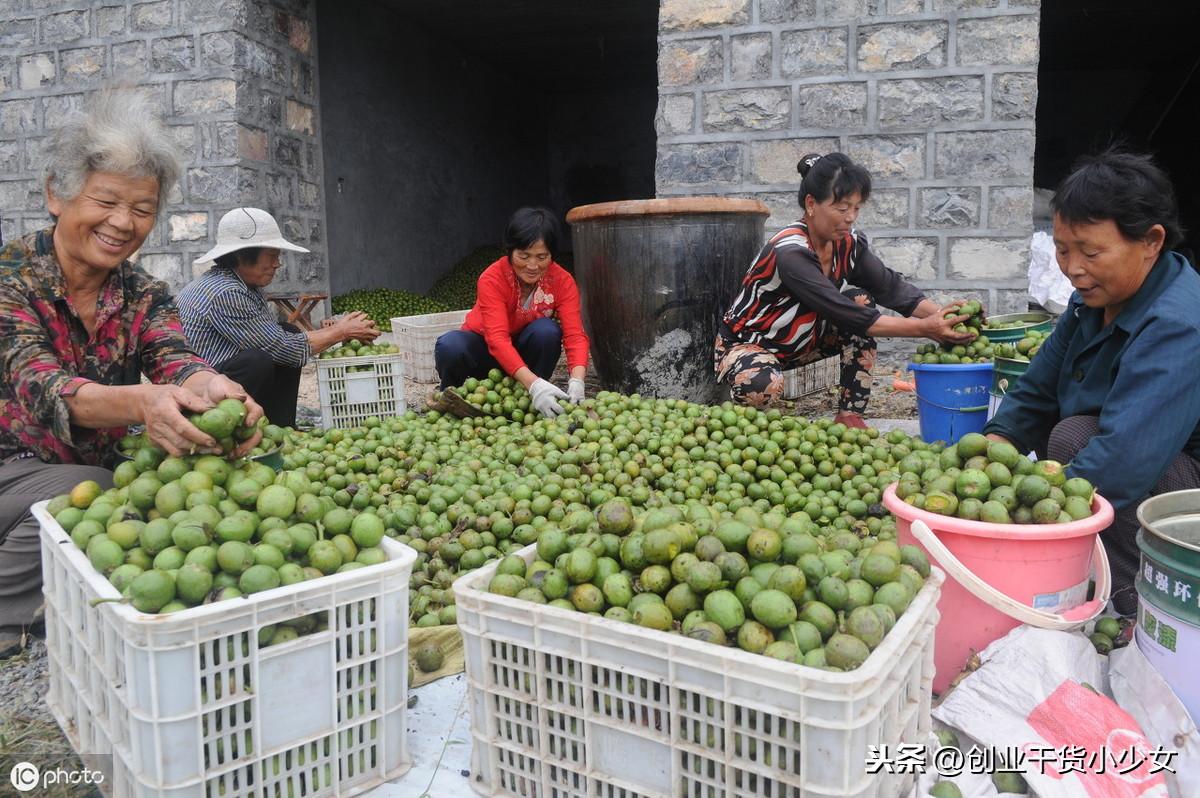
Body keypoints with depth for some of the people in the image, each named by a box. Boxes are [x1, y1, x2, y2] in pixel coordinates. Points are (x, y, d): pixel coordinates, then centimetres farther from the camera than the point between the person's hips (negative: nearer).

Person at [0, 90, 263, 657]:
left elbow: (174, 362, -18)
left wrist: (213, 388, -44)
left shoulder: (144, 297, 2)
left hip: (95, 474, 5)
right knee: (86, 491, -33)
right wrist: (139, 403, -49)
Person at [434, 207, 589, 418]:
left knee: (547, 330, -31)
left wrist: (576, 380, -48)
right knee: (450, 346, -35)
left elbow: (574, 334, -27)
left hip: (525, 351, 2)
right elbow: (497, 339, -38)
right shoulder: (492, 279, -27)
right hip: (486, 349, -2)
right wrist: (533, 383, -53)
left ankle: (529, 402, -13)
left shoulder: (562, 281, -18)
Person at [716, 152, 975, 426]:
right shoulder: (790, 252, -31)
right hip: (747, 344, -7)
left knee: (861, 300, -13)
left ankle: (850, 415, -7)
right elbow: (843, 313, -35)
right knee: (763, 385, -40)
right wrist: (924, 328, -35)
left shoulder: (848, 243, -7)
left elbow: (891, 286, -9)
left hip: (803, 340, 7)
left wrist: (940, 314, -28)